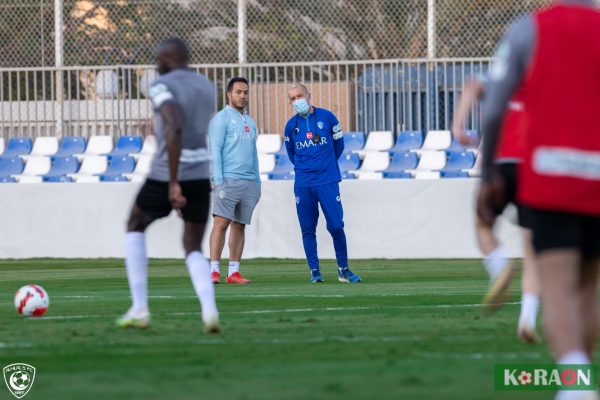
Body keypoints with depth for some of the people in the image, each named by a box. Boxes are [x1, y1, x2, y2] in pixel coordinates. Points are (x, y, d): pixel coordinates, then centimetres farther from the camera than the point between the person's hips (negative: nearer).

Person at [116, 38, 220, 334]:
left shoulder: (162, 87, -10)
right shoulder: (207, 86, 13)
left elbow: (174, 131, -24)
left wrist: (173, 184, -24)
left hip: (167, 175, -5)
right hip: (202, 175, 5)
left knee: (135, 226, 21)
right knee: (193, 249, 13)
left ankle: (139, 309, 14)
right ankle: (209, 310, -16)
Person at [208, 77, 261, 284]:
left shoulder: (250, 122, 20)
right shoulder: (222, 118, -2)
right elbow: (215, 150, -8)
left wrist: (257, 182, 18)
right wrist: (218, 181, -16)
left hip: (249, 182, 7)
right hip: (229, 180, -7)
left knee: (239, 226, 4)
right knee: (221, 222, -12)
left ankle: (234, 272, 5)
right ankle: (214, 271, -14)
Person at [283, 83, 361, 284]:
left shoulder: (327, 117, 0)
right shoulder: (291, 125, 5)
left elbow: (339, 144, 14)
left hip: (328, 182, -2)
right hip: (303, 184, 2)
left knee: (336, 226, -7)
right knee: (308, 229, 1)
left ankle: (343, 269, 3)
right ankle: (314, 270, 7)